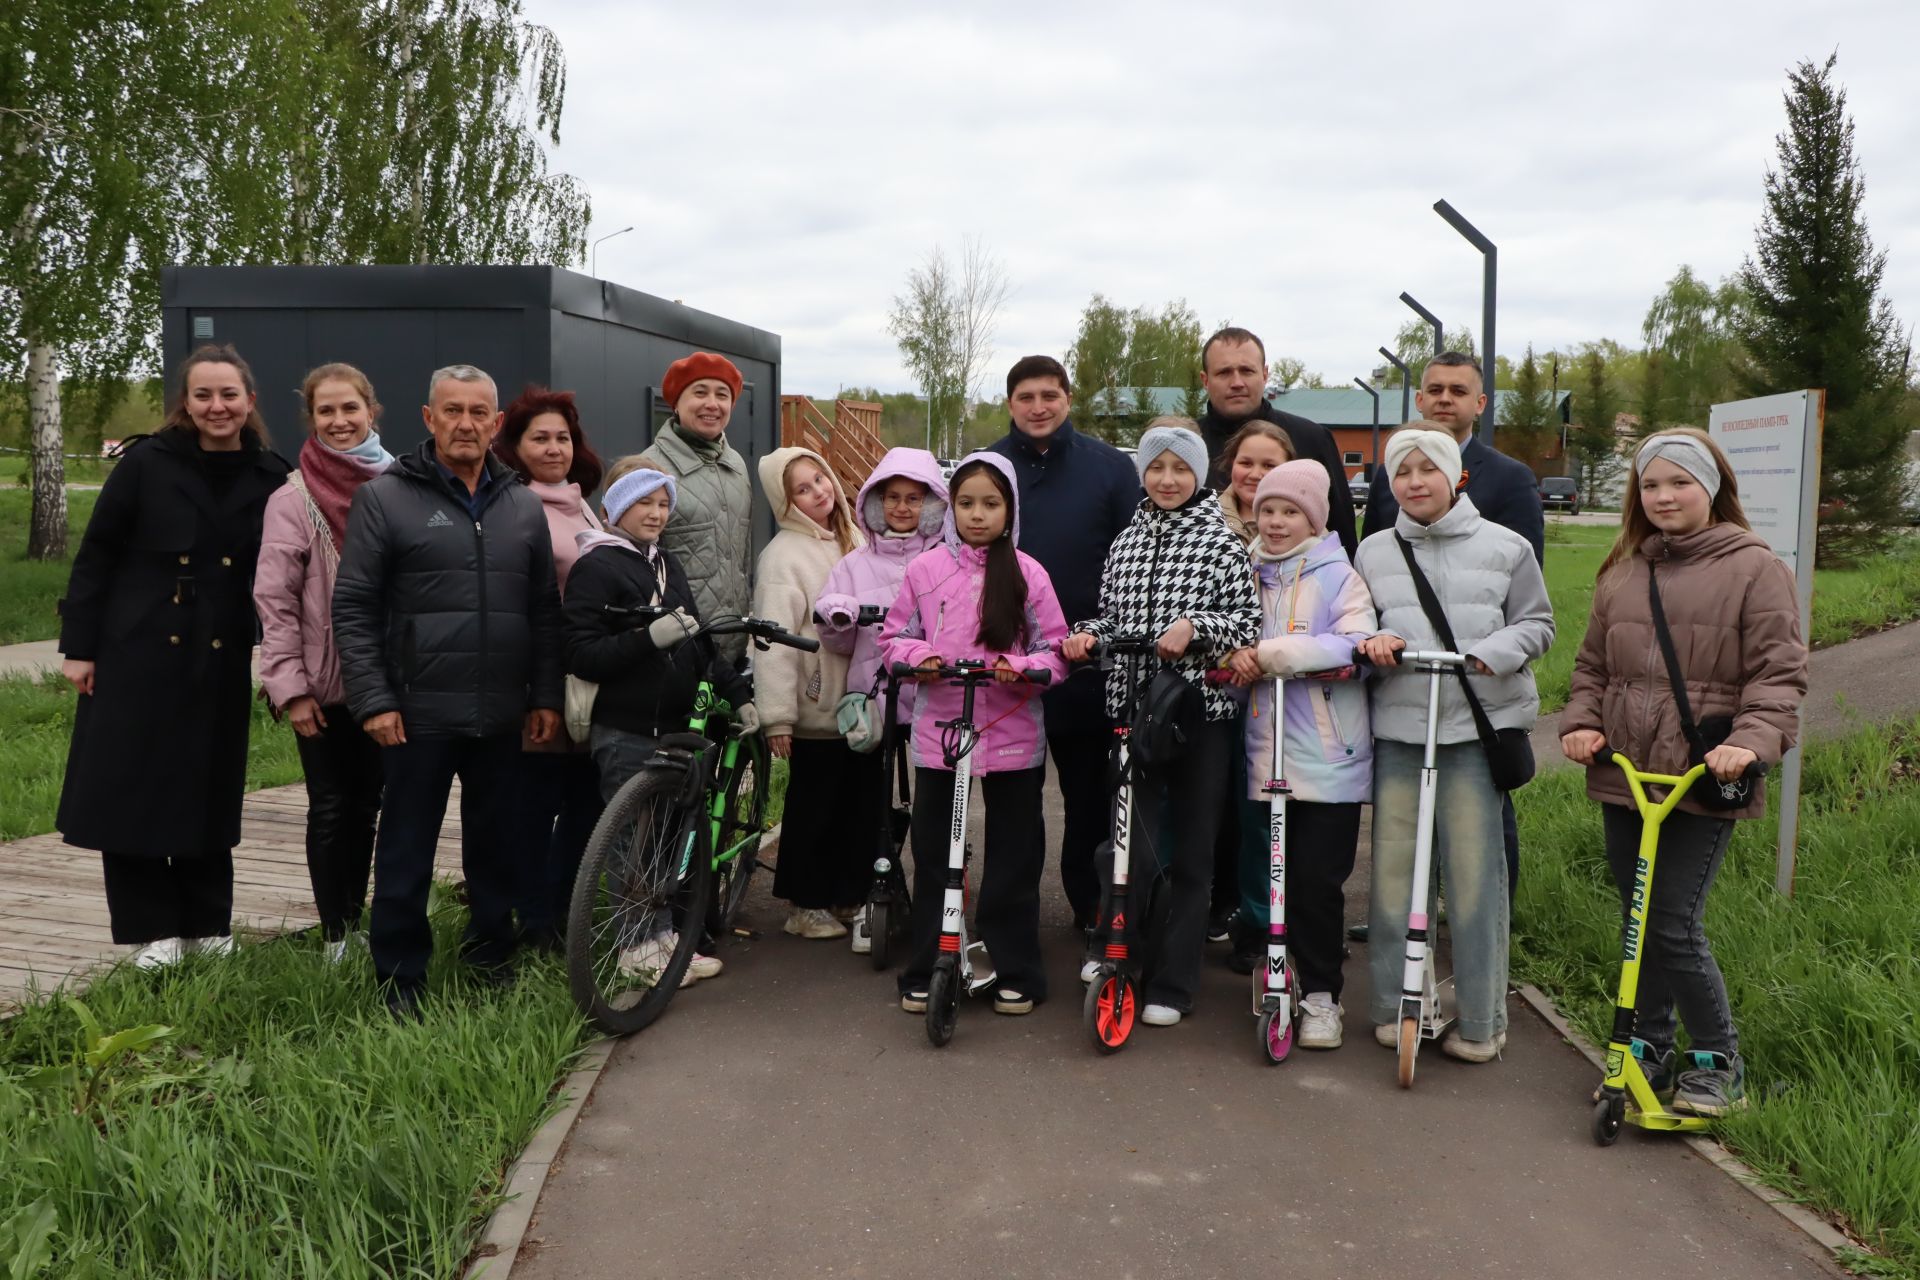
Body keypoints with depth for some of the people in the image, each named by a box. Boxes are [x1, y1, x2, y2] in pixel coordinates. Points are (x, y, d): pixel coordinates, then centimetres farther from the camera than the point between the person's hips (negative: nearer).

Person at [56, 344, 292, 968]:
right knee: (129, 793, 2)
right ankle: (153, 931, 15)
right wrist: (79, 646, -5)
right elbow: (95, 557, -3)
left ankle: (207, 927, 22)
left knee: (207, 795, 9)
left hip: (220, 664, 2)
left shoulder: (270, 478, 0)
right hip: (135, 657, -1)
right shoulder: (147, 463, -6)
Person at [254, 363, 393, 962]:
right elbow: (274, 601, -7)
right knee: (331, 809, 4)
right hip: (323, 683, -3)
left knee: (367, 803, 13)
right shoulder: (294, 499, -5)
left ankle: (356, 922, 26)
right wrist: (290, 686, -11)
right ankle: (336, 935, 14)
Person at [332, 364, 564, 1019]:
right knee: (407, 847, 4)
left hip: (502, 717, 4)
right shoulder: (385, 497, -2)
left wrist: (546, 696, 8)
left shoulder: (523, 506, 10)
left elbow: (544, 610, 14)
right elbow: (353, 608, -4)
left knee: (494, 840, 14)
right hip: (420, 713, -4)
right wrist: (373, 699, -10)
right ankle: (399, 976, 16)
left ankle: (492, 952, 30)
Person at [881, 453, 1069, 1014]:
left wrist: (1023, 667, -18)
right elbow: (894, 636, 9)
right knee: (931, 856, 9)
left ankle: (1016, 973, 22)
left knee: (1014, 859, 8)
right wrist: (918, 656, -12)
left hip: (1013, 732, -1)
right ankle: (922, 972, 22)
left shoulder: (1027, 573, -1)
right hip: (938, 730, 1)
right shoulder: (924, 568, 1)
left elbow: (1056, 649, 1)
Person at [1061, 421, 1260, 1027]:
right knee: (1132, 840, 0)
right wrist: (1087, 635, -1)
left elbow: (1249, 620, -5)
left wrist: (1195, 625, -20)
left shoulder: (1221, 539, -1)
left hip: (1201, 709, -3)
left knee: (1191, 851, 5)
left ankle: (1172, 984, 14)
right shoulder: (1126, 542, 12)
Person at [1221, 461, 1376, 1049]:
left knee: (1317, 880, -2)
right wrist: (1238, 658, -7)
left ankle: (1321, 994, 12)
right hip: (1264, 750, 4)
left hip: (1328, 756, -4)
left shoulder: (1338, 575, -3)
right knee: (1264, 873, 9)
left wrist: (1268, 654, -20)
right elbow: (1235, 646, 18)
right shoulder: (1250, 574, 12)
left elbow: (1357, 645, -17)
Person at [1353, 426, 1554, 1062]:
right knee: (1392, 866, 3)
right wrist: (1370, 645, -6)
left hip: (1480, 723, -2)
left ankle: (1480, 1021, 10)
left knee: (1475, 871, -2)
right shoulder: (1373, 551, 13)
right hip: (1396, 727, 2)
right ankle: (1393, 1007, 17)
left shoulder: (1504, 546, 6)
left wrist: (1490, 653, -11)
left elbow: (1536, 624, 7)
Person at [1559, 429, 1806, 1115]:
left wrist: (1751, 740, -21)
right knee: (1639, 920, 13)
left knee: (1673, 925, -8)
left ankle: (1718, 1061, 12)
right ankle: (1650, 1049, 28)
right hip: (1623, 777, 6)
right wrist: (1582, 722, 1)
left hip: (1704, 782, -5)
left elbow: (1779, 672, -7)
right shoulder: (1623, 571, 13)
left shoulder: (1754, 567, -2)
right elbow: (1593, 664, 18)